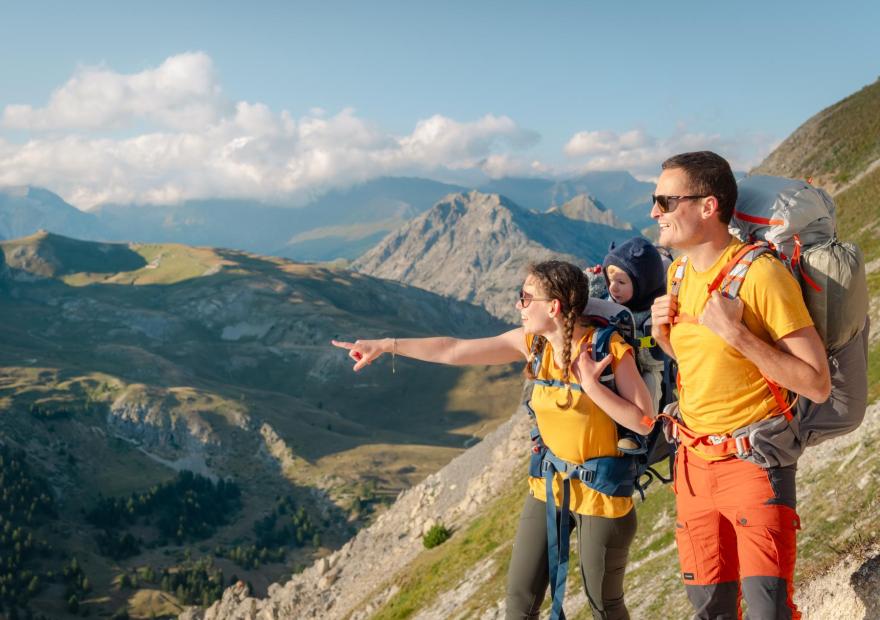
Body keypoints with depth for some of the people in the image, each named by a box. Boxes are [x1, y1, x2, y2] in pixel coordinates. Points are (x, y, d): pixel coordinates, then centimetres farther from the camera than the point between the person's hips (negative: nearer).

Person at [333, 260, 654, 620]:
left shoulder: (610, 350, -21)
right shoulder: (532, 342, -6)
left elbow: (644, 422, -21)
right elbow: (455, 350, -4)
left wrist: (592, 386, -28)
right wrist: (386, 345, -4)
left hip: (600, 494, -5)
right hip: (547, 486, 5)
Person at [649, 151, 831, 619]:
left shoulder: (761, 274, -18)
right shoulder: (678, 272, 5)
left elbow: (817, 385, -19)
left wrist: (738, 334, -26)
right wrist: (664, 335, -1)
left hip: (754, 461, -7)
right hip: (694, 459, 7)